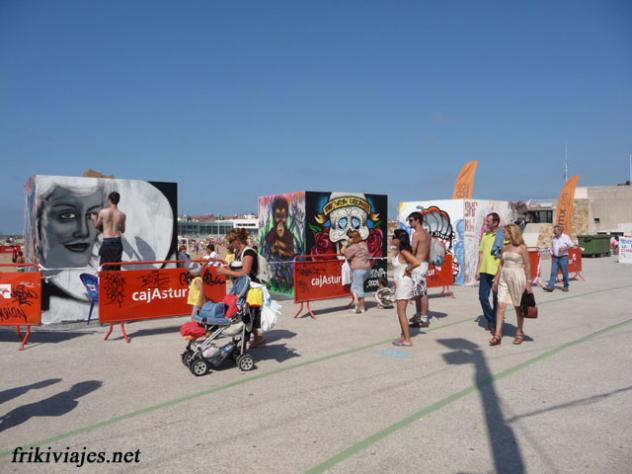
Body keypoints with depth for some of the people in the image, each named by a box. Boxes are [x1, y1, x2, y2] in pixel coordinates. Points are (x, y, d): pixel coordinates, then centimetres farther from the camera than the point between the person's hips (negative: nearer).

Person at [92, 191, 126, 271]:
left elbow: (97, 225, 9)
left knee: (104, 267, 6)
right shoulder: (122, 215, -1)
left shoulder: (103, 212, -6)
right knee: (116, 269, 9)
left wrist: (94, 219, 30)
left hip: (107, 241, -2)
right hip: (117, 241, 2)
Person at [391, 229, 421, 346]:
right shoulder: (400, 252, 9)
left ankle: (407, 340, 2)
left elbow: (417, 262, -31)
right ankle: (403, 336, 24)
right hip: (400, 284, 10)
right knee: (400, 312, 15)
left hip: (404, 283, -10)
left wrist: (407, 270, -15)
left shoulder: (404, 252, -18)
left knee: (401, 312, -4)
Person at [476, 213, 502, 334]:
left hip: (496, 272, -6)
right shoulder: (485, 235, 12)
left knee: (496, 300, 4)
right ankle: (490, 320, 27)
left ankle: (495, 325, 15)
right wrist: (478, 270, 12)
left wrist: (499, 274, -15)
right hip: (484, 271, 6)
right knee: (483, 297, 8)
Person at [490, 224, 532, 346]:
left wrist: (528, 282, -9)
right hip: (504, 278, 5)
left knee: (518, 307, 9)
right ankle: (497, 335, -2)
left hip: (517, 277, -5)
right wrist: (496, 279, 14)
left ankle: (520, 333, 26)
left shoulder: (522, 247, -7)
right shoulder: (505, 247, 9)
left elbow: (527, 266, -7)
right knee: (500, 306, -3)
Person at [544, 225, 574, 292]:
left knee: (565, 273, 3)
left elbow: (571, 245, -3)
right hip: (555, 258, 4)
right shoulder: (553, 238, 10)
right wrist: (552, 253, 14)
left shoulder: (566, 237, -4)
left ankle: (566, 286, 16)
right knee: (553, 272, -2)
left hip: (563, 257, -4)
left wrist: (564, 248, -16)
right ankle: (550, 286, -5)